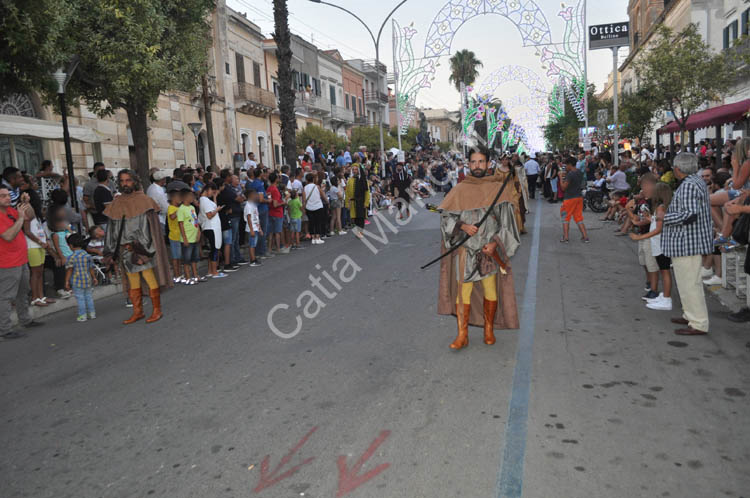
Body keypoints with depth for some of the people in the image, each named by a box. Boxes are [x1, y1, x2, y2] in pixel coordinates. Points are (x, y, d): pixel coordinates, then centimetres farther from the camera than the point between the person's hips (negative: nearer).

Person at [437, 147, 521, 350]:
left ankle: (489, 329, 27)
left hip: (490, 249, 0)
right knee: (463, 291, -1)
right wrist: (463, 226, -15)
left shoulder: (499, 187, 0)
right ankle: (462, 335, 7)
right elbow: (446, 215, 3)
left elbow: (507, 219, -2)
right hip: (465, 249, 0)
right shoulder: (460, 190, 2)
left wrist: (495, 242, -14)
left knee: (490, 290, 9)